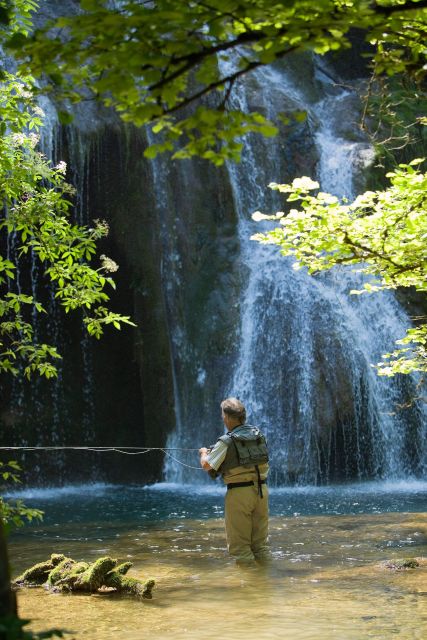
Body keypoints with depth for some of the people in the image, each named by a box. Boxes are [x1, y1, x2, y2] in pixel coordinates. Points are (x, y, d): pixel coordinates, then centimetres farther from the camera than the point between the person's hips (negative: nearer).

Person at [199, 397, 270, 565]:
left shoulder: (227, 441, -11)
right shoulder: (258, 434, 6)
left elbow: (207, 465, -8)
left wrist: (204, 453, 15)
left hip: (239, 492, -6)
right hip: (261, 489, 6)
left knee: (239, 542, 3)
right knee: (261, 540, 14)